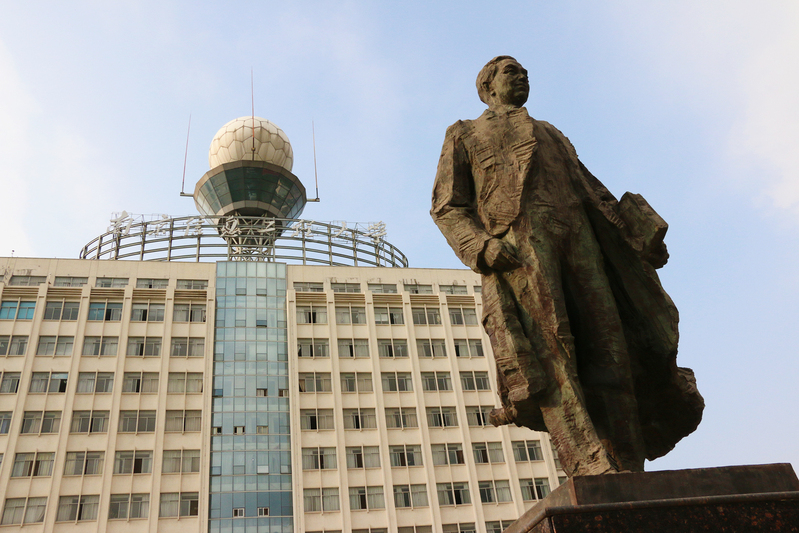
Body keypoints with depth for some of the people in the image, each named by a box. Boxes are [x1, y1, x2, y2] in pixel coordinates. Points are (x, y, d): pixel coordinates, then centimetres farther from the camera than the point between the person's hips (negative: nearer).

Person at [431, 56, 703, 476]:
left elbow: (593, 190, 25)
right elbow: (447, 208, 10)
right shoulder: (463, 135, 24)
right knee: (550, 351, -22)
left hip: (578, 237, 4)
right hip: (517, 246, -4)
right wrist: (482, 245, -11)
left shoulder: (552, 134, 37)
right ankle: (590, 470, -31)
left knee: (609, 349, -10)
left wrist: (640, 235, 7)